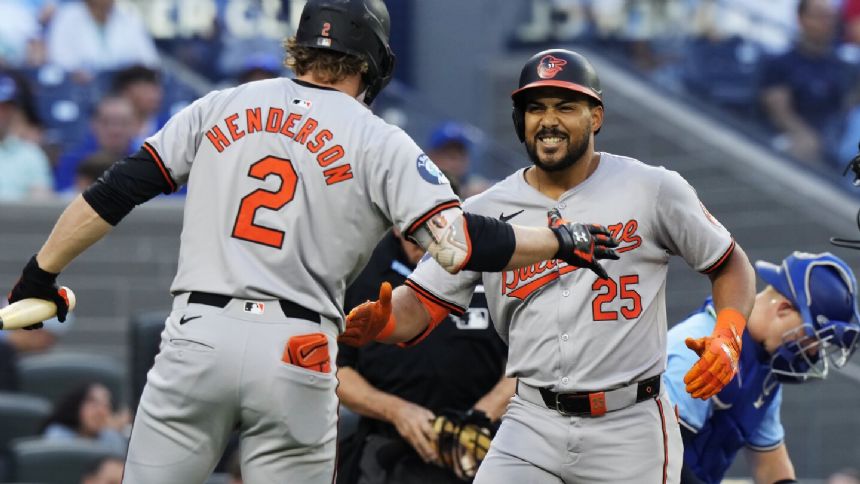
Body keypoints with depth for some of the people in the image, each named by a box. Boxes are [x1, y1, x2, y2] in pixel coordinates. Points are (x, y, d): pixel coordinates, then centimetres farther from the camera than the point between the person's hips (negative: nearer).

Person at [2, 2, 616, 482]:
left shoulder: (220, 108, 13)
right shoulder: (381, 142, 5)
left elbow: (116, 192, 9)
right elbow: (462, 243, -5)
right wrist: (564, 240, 9)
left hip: (196, 336, 1)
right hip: (296, 353, -1)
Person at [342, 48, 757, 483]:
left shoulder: (652, 190, 0)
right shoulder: (486, 213, 5)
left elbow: (730, 265, 9)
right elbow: (422, 302, 2)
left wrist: (726, 340, -10)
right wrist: (380, 321, -22)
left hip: (630, 429, -1)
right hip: (534, 427, 1)